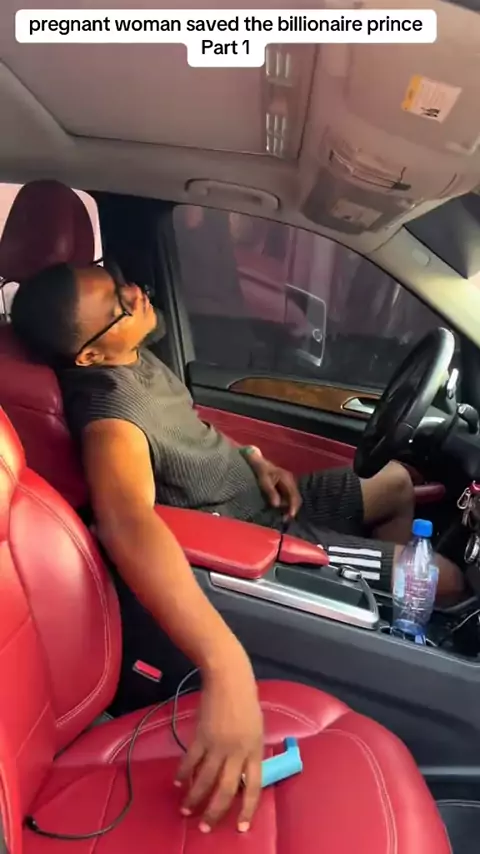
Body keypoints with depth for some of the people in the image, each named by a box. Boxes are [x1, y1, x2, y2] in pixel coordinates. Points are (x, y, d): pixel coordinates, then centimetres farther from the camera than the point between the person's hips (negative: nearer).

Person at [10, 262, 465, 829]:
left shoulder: (136, 358, -4)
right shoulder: (110, 411, -33)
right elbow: (126, 523, -54)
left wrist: (255, 461, -3)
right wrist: (229, 668, -65)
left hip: (262, 498, 9)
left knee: (396, 482, 20)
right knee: (442, 579, -3)